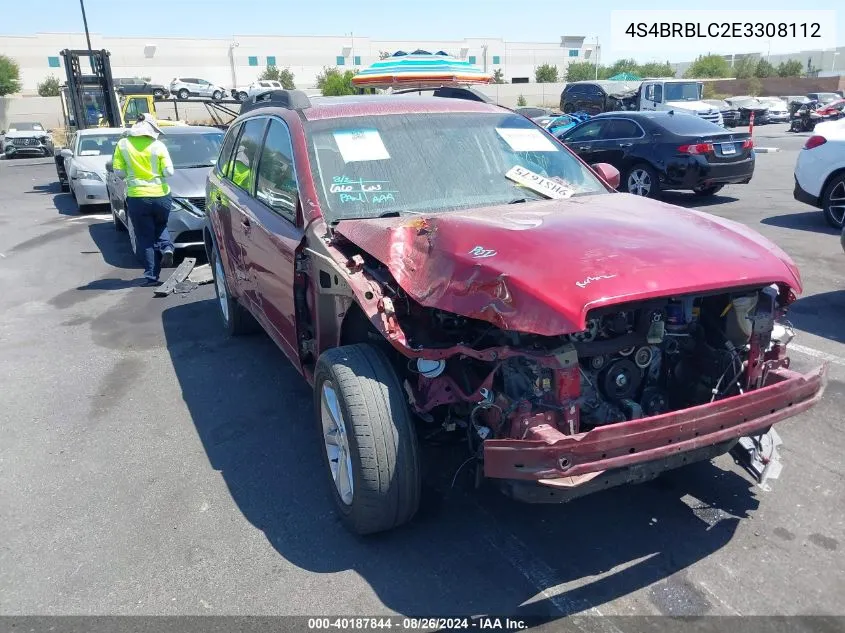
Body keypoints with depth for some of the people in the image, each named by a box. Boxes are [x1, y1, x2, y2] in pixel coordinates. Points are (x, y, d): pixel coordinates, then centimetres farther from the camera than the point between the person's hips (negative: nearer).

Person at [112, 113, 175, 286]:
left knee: (145, 237, 7)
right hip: (161, 196, 0)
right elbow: (169, 171, -6)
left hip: (137, 197, 0)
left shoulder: (123, 144, 1)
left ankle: (151, 276, 4)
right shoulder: (158, 145, -2)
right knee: (160, 226, 26)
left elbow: (118, 171, -2)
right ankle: (166, 248, -3)